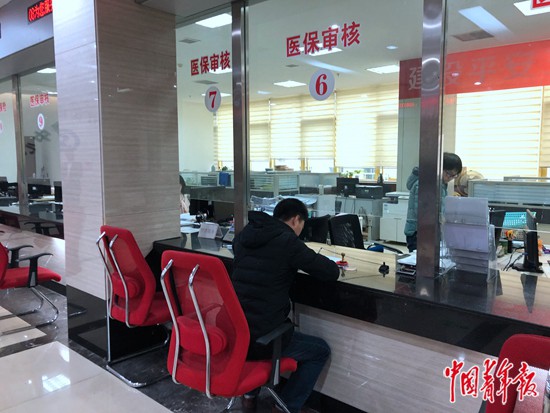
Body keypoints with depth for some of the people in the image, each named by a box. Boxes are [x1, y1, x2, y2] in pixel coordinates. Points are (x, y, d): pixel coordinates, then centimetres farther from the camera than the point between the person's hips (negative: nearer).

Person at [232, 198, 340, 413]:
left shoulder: (243, 236, 7)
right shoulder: (287, 241, -13)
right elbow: (332, 272, -9)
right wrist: (308, 259, 11)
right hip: (260, 339, -7)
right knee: (321, 350, 17)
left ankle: (250, 393, 38)